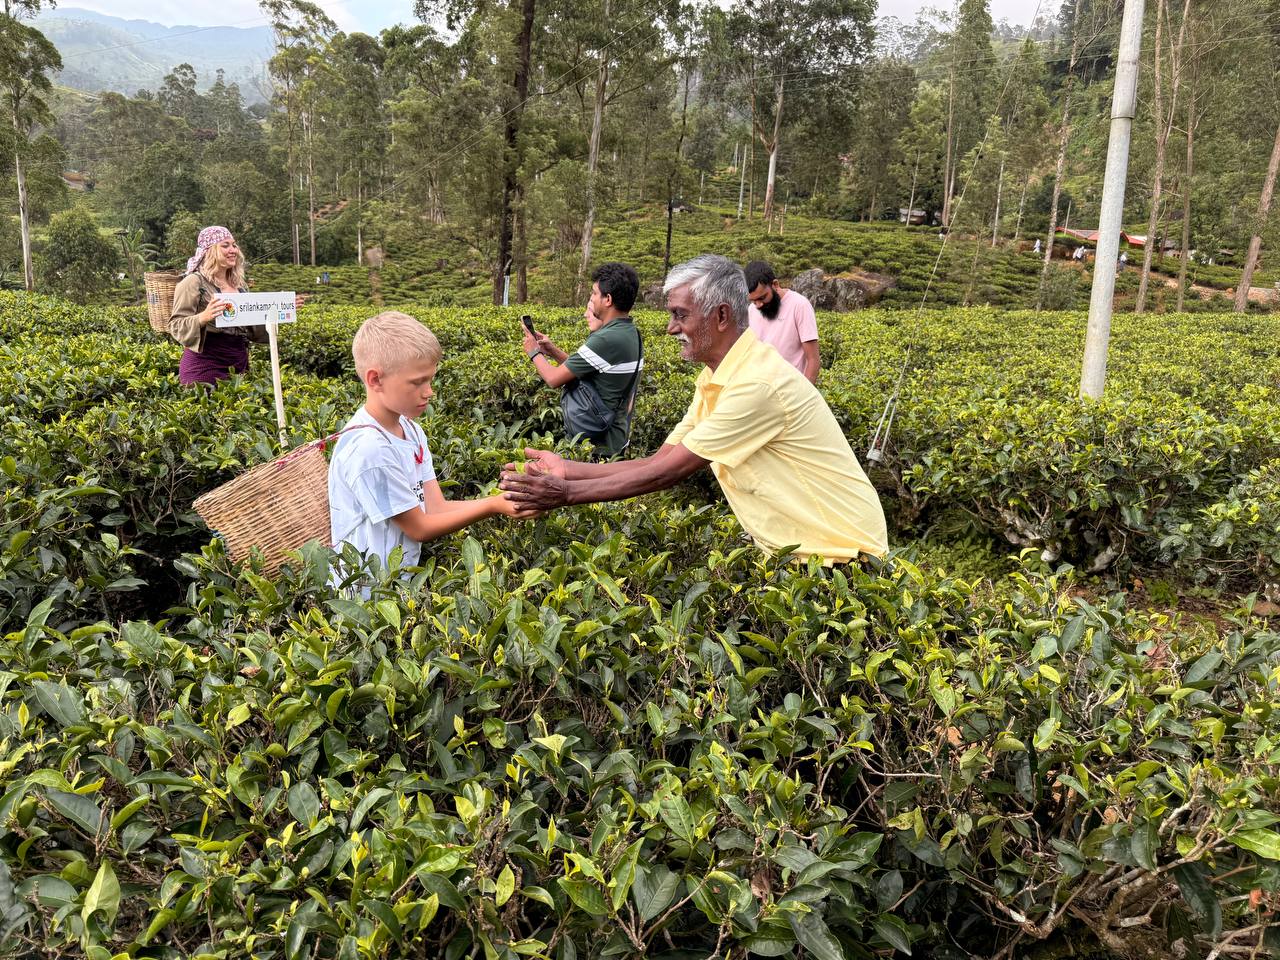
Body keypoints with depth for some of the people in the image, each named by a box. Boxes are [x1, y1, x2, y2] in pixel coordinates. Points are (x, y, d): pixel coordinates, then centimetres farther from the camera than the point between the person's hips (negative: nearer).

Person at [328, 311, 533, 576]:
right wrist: (492, 506, -14)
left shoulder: (410, 430, 4)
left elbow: (436, 508, -1)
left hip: (405, 572, 8)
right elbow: (420, 529, -14)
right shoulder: (368, 449, -21)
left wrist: (505, 501, -11)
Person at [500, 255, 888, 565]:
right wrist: (566, 469, -5)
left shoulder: (757, 383, -24)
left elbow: (671, 471, -22)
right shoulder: (715, 380, 5)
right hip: (791, 548, 8)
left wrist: (565, 494, -18)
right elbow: (659, 461, 3)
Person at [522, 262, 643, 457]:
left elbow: (554, 378, -15)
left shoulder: (606, 340, -24)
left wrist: (534, 353, 3)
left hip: (595, 444, -9)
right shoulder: (632, 335, 6)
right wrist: (552, 350, 9)